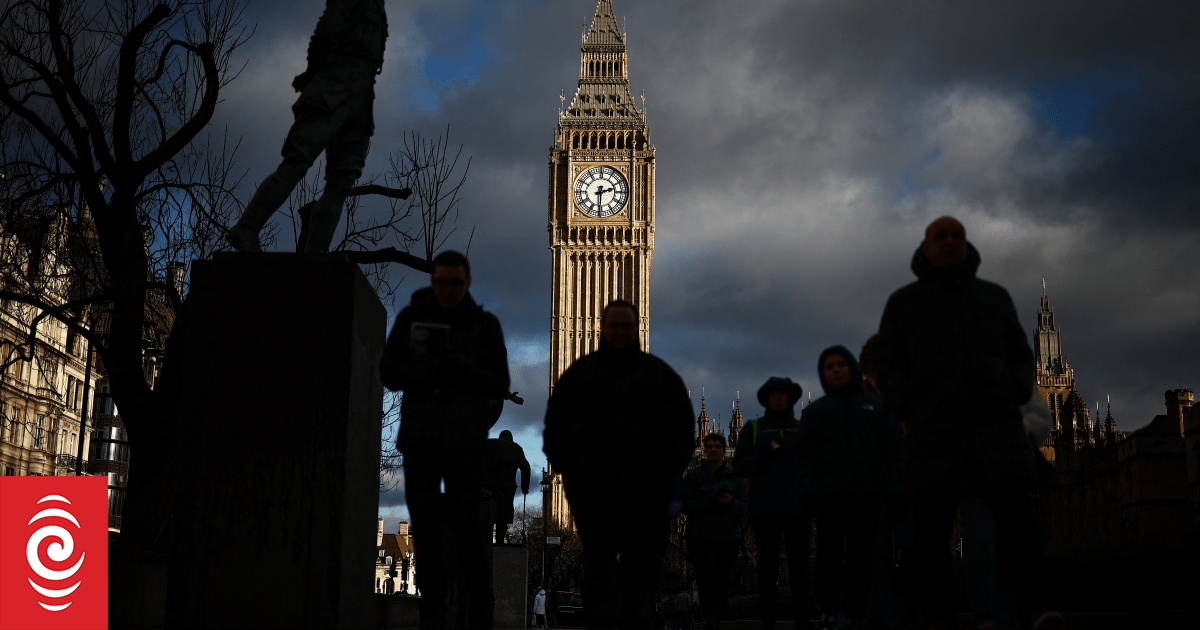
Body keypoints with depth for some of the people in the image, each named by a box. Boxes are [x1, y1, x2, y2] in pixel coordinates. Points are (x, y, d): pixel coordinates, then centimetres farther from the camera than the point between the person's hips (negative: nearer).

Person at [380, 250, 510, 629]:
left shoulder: (485, 324, 5)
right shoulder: (411, 318, 7)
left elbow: (499, 386, 1)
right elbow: (389, 372, 2)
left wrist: (457, 365, -14)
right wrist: (434, 371, -13)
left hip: (465, 438, -1)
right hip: (419, 435, 2)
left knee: (467, 521, -4)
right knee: (426, 520, 0)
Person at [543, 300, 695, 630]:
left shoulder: (661, 373, 17)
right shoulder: (580, 372, 15)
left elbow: (684, 423, 16)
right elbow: (555, 420, 14)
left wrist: (672, 465, 4)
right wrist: (565, 463, 1)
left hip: (646, 482, 1)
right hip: (592, 484, -1)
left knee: (643, 555, 0)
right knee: (598, 556, -6)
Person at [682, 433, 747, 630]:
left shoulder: (735, 477, 10)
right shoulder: (693, 476, 5)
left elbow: (744, 509, 6)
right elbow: (686, 506, -3)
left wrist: (731, 503, -15)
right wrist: (710, 501, -17)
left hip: (728, 539, 2)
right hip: (701, 537, -2)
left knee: (723, 580, 1)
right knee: (707, 577, -13)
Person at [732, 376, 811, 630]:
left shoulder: (802, 429, 11)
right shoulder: (753, 429, 10)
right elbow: (739, 468, 4)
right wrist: (765, 452, -12)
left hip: (797, 507, 0)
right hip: (764, 509, 0)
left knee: (799, 568, -3)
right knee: (767, 567, 2)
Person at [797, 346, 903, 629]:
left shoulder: (876, 405, 13)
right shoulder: (814, 410, 13)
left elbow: (893, 447, 6)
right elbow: (806, 453, 5)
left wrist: (893, 487, -5)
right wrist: (809, 488, -8)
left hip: (867, 494, 0)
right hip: (830, 494, 0)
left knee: (860, 556, 2)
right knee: (829, 554, -3)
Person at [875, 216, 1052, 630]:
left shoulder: (995, 296, 16)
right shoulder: (902, 302, 11)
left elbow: (1019, 355, 17)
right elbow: (888, 366, 9)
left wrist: (1013, 399, -1)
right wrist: (909, 413, -5)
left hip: (995, 426, 1)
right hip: (933, 434, -1)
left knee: (1017, 522, -9)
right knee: (931, 531, -6)